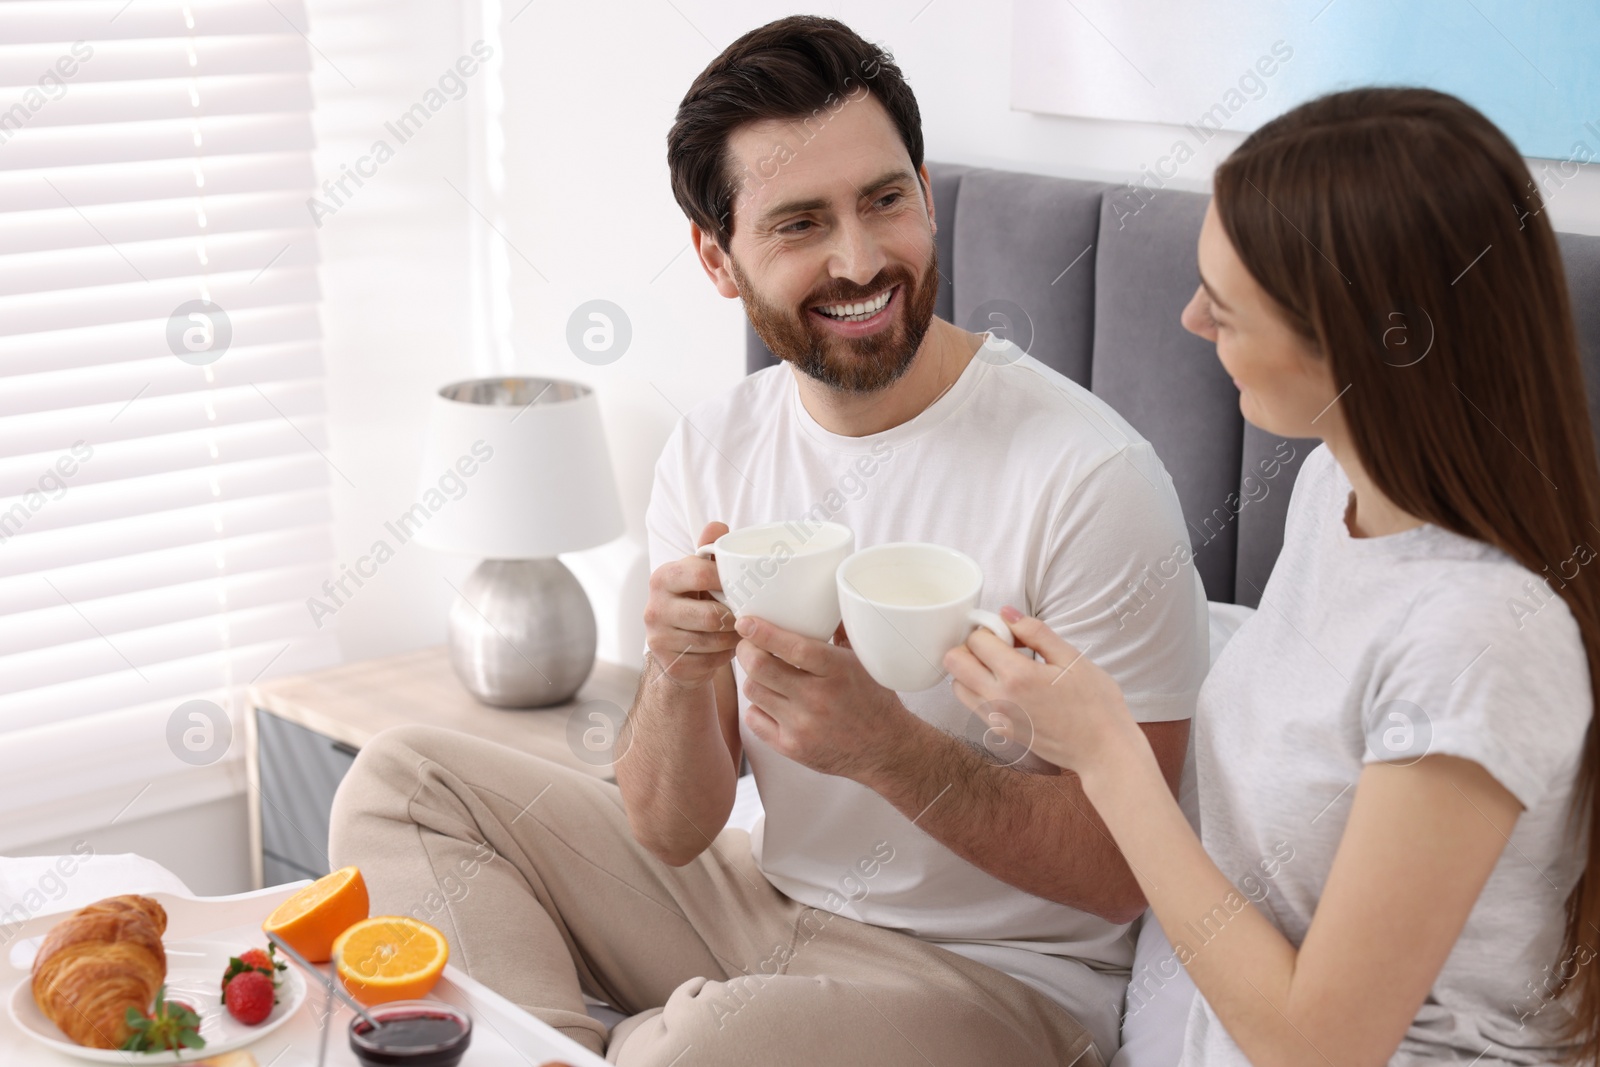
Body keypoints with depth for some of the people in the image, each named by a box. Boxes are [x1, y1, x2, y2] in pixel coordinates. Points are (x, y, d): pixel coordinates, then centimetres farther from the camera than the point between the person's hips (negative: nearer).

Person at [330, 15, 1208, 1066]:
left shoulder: (1090, 477, -20)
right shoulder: (712, 452, -2)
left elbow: (1123, 871, -18)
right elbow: (674, 832, -3)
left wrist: (883, 744, -32)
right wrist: (678, 680, -25)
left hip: (993, 977, -6)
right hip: (766, 899, 6)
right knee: (405, 778, 3)